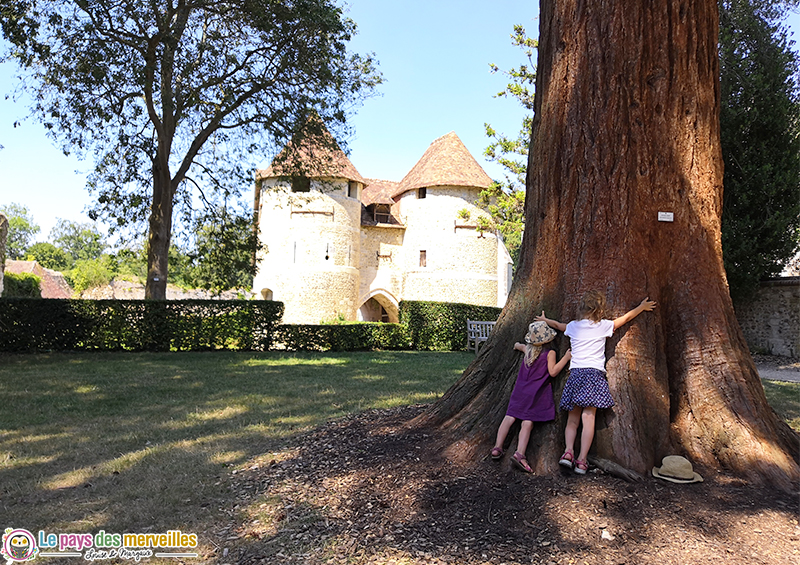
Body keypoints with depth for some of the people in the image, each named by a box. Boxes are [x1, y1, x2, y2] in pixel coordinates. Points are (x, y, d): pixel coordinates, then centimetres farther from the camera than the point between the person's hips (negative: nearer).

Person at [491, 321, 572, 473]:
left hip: (520, 389, 5)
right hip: (536, 393, -5)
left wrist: (517, 345, 55)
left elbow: (517, 345, 30)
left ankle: (497, 447, 5)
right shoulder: (550, 353, -6)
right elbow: (553, 372, -7)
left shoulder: (527, 349, 9)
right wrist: (566, 358, -4)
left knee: (510, 417, 6)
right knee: (528, 422, -9)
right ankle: (519, 453, -18)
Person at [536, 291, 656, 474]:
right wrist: (642, 307, 41)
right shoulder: (604, 326, 7)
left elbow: (558, 325, 35)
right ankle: (582, 460, -15)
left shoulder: (573, 326, 13)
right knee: (588, 418, -9)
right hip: (594, 373, -2)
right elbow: (626, 317, 24)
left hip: (575, 373, 3)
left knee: (572, 419, 6)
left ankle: (568, 450, -14)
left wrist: (544, 320, 56)